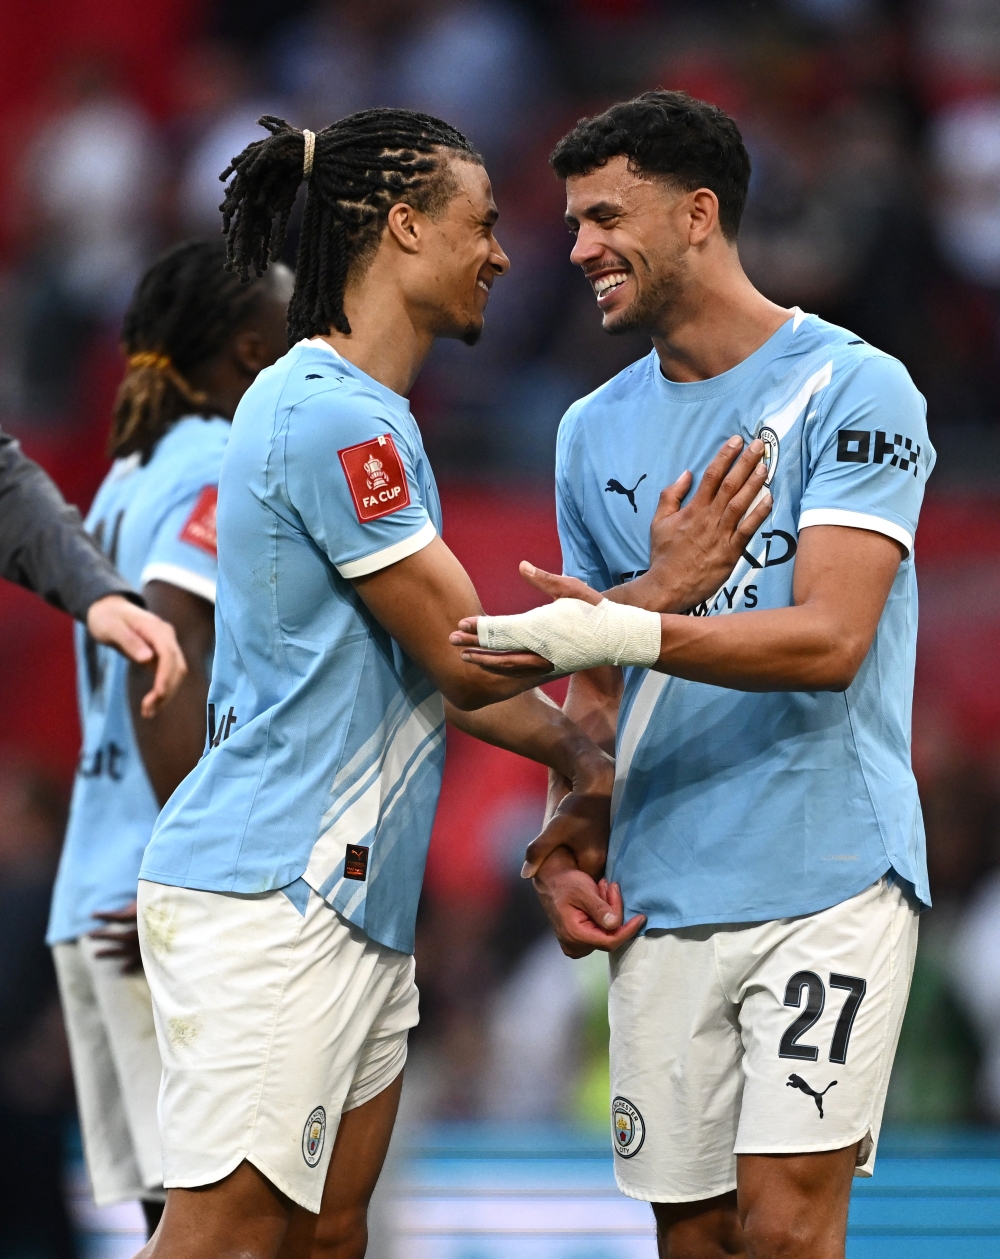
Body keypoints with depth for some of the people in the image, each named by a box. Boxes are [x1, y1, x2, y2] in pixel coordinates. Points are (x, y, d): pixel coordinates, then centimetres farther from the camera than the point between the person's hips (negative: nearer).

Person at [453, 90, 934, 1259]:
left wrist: (629, 631, -28)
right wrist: (564, 853, 6)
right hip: (662, 900, 6)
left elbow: (829, 639, -17)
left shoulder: (852, 391, -6)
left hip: (826, 881, -6)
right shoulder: (596, 430, 14)